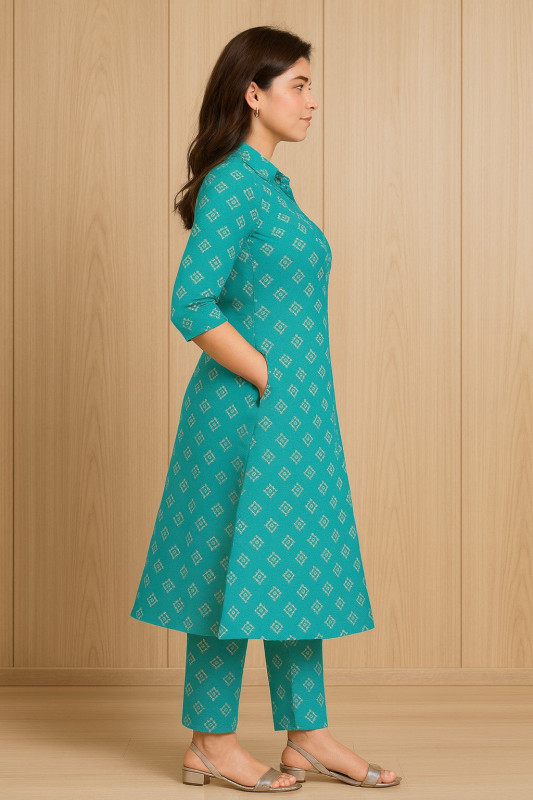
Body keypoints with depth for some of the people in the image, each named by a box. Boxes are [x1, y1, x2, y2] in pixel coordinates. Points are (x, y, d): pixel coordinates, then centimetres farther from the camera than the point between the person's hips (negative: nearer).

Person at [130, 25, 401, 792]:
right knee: (240, 566, 0)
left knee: (299, 569, 12)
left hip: (295, 412, 9)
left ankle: (309, 737, 22)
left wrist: (295, 388, 14)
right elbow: (192, 307, -22)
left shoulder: (271, 183, 14)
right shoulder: (231, 184, -14)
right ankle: (212, 745, 13)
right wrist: (270, 379, -16)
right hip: (250, 410, -9)